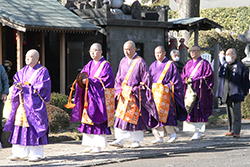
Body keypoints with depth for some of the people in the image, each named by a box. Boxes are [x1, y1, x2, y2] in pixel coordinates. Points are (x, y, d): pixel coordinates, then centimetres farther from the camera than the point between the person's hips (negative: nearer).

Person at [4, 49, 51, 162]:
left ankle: (36, 154, 0)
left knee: (34, 126, -6)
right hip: (22, 104, 5)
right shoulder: (23, 71, 16)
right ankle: (19, 153, 6)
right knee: (20, 127, 2)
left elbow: (43, 87, -11)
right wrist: (18, 86, -11)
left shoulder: (42, 71, -2)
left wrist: (26, 87, -14)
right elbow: (16, 81, 13)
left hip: (34, 104, -5)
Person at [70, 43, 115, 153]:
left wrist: (89, 81, -21)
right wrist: (82, 80, -13)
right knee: (87, 119, 4)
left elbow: (104, 81, -14)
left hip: (99, 97, -7)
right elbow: (82, 76, 10)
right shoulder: (89, 65, 16)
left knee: (98, 120, -7)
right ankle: (91, 144, 10)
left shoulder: (105, 65, -4)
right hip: (88, 97, 7)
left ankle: (98, 145, -4)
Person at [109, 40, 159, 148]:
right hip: (123, 94, 5)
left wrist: (135, 91, -14)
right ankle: (120, 140, -1)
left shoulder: (140, 62, -7)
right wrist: (119, 91, 0)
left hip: (135, 94, -5)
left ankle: (137, 140, 10)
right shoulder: (123, 62, 10)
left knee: (135, 117, -1)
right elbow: (118, 78, 14)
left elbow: (146, 78, -8)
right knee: (121, 116, -2)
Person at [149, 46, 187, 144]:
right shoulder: (153, 65, 14)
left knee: (166, 113, -12)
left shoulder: (170, 65, 0)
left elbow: (176, 79, 0)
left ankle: (173, 133, 9)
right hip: (155, 93, 5)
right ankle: (159, 137, 4)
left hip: (166, 92, -5)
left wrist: (169, 86, -10)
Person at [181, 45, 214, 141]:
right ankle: (197, 132, 10)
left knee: (199, 111, -9)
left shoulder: (204, 63, -1)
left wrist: (195, 80, -12)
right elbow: (183, 75, 19)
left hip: (200, 90, -6)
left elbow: (209, 76, -8)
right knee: (190, 110, 2)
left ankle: (198, 133, -7)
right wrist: (186, 80, -3)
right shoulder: (189, 64, 17)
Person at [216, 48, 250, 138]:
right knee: (229, 112, 9)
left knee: (236, 112, -7)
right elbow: (220, 79, 17)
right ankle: (231, 130, 16)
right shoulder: (223, 66, 12)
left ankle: (237, 131, -5)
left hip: (236, 93, -5)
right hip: (226, 93, 5)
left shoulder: (239, 66, -4)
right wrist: (220, 93, 13)